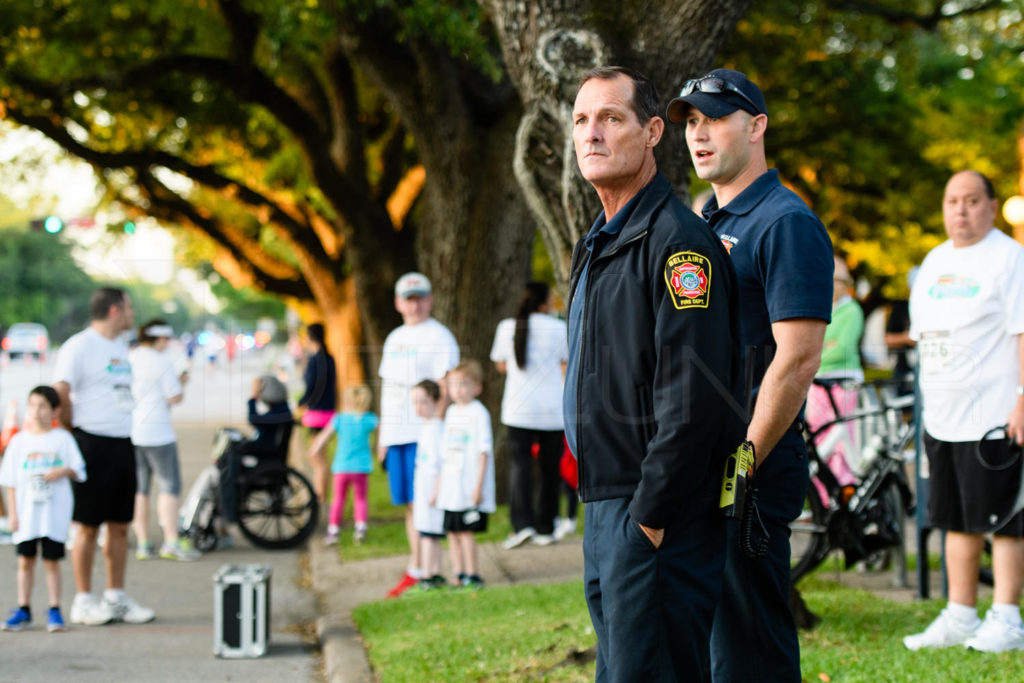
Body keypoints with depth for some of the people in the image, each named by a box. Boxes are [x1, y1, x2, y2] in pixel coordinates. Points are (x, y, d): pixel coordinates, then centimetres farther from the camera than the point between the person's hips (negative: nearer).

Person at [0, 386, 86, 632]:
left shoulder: (62, 439, 1)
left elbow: (79, 471, 5)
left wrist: (64, 471, -16)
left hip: (55, 513, -1)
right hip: (26, 513, 1)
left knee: (52, 561, 2)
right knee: (25, 561, 6)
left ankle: (54, 611, 9)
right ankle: (23, 610, 15)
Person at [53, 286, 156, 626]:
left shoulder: (121, 345, 15)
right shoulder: (79, 346, -11)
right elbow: (61, 394, -16)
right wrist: (74, 433, -8)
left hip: (122, 443, 8)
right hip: (93, 445, -8)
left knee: (120, 525, 10)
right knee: (88, 526, -1)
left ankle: (116, 598, 18)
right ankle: (83, 601, 7)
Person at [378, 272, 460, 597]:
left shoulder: (438, 337, -3)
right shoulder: (394, 339, 20)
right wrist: (382, 436, 19)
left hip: (424, 433, -7)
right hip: (396, 435, 7)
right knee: (409, 503, 8)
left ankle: (420, 570, -9)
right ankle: (415, 570, 12)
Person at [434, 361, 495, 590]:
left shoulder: (478, 413, -7)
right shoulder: (451, 412, 14)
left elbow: (484, 451, -10)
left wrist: (479, 485, -15)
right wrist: (439, 487, 19)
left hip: (469, 488, -7)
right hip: (451, 487, 7)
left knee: (466, 531, -8)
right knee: (452, 532, 8)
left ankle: (472, 576, 0)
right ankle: (459, 575, 16)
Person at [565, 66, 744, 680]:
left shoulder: (677, 241, -14)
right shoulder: (597, 246, 18)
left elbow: (692, 402, -21)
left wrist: (651, 515, -20)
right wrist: (604, 512, 17)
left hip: (658, 518, -10)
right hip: (604, 507, 10)